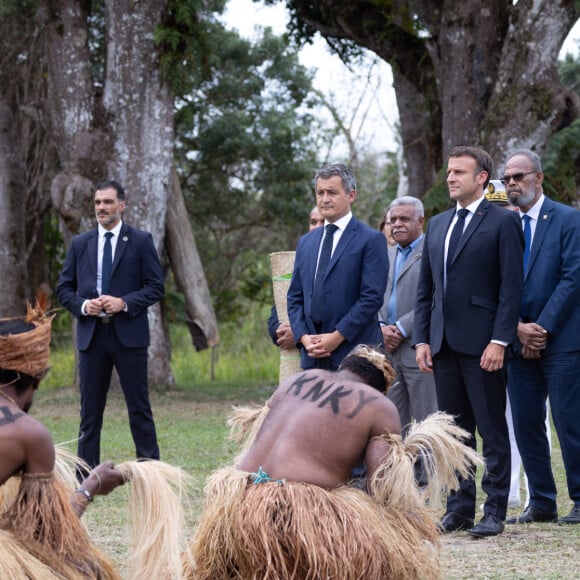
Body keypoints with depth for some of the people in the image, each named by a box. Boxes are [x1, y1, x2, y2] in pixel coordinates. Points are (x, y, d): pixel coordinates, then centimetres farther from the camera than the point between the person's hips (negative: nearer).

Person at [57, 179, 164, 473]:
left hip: (129, 334, -3)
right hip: (91, 335, 3)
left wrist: (124, 303, -15)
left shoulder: (141, 241, 2)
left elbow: (156, 286, -1)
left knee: (139, 406, 2)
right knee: (90, 408, 5)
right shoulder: (80, 244, 11)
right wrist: (82, 305, -9)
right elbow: (63, 288, 11)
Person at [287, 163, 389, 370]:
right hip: (313, 356, 5)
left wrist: (337, 337, -13)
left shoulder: (371, 240, -1)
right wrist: (304, 337, 0)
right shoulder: (306, 242, 19)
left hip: (354, 352, -5)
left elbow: (372, 297, -9)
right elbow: (295, 297, 17)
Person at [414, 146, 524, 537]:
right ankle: (460, 508, 15)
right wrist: (422, 338, 8)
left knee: (492, 431, -1)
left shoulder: (503, 222, -3)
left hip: (482, 343, -6)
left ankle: (495, 512, 2)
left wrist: (499, 340, -16)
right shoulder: (437, 225, 16)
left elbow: (512, 286, -9)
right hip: (444, 344, 6)